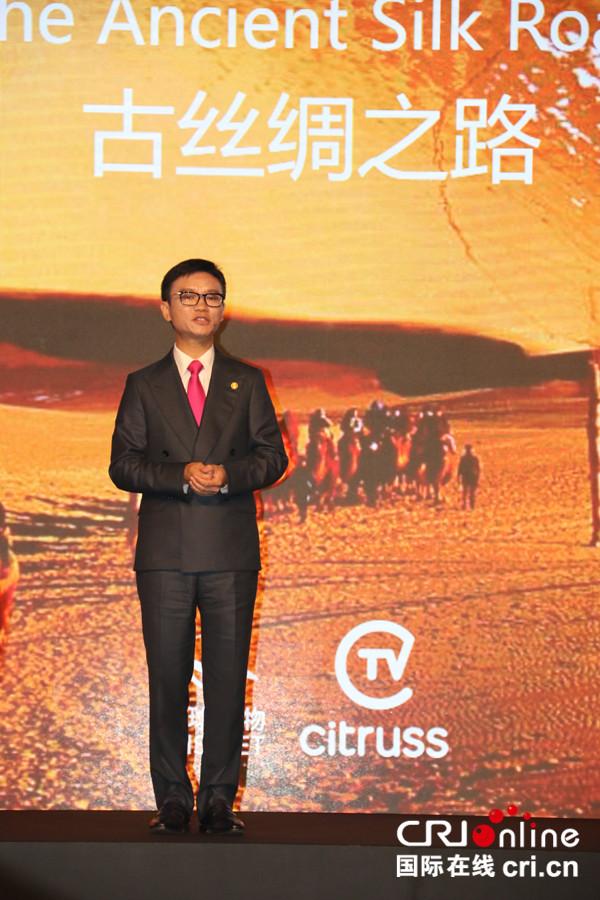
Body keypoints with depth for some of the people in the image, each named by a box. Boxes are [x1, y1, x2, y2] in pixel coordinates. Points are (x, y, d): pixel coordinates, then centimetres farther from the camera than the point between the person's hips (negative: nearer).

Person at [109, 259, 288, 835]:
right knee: (167, 677, 1)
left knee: (228, 676, 0)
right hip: (164, 554, 0)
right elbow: (122, 464, 4)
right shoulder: (143, 386, 11)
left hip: (232, 553, 0)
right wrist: (180, 476, -12)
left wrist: (229, 475, -12)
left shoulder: (247, 382, 13)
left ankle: (220, 798, 8)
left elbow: (272, 455, 7)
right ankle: (172, 798, 9)